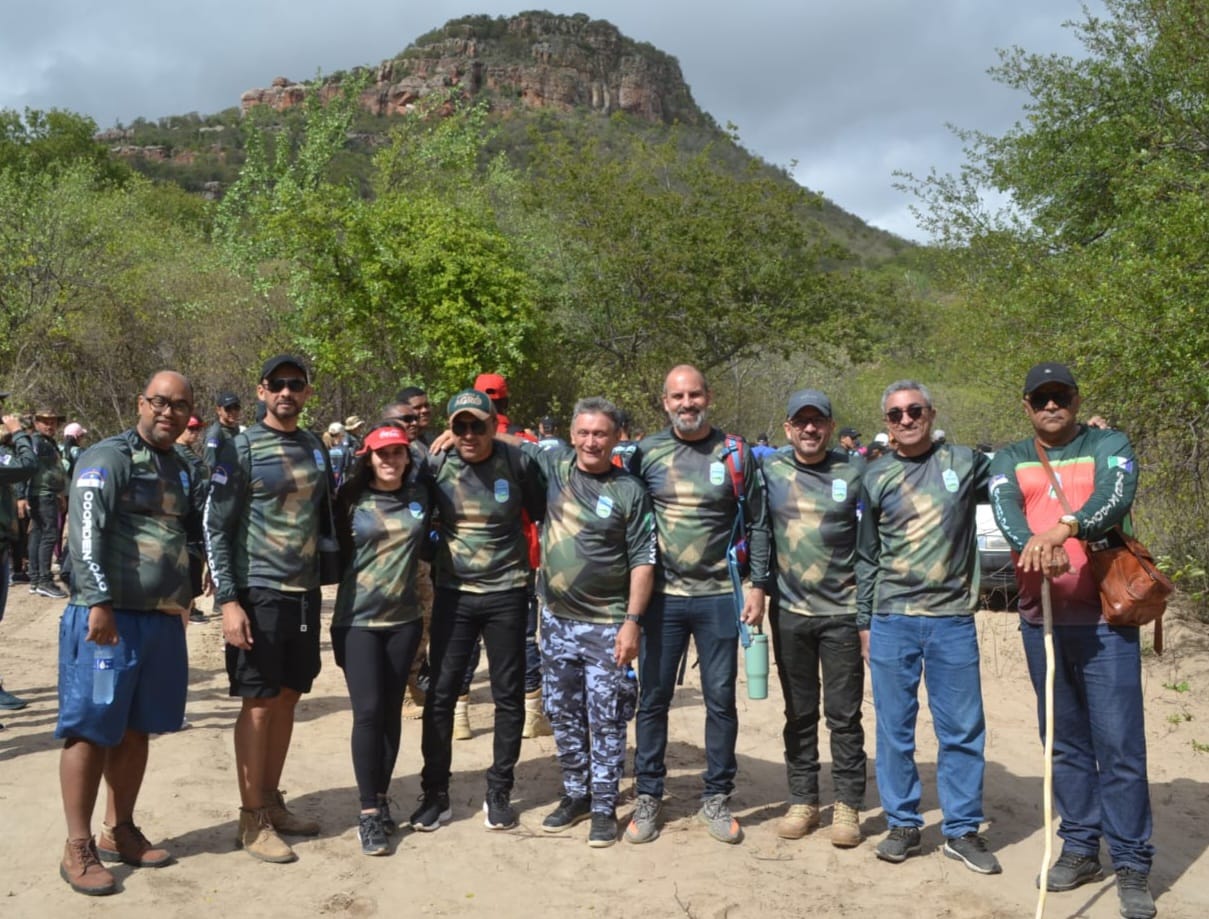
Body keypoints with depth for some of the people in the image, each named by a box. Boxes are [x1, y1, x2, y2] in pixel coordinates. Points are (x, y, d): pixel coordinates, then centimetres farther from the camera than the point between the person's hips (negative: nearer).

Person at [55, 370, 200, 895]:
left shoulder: (178, 468, 16)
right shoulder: (107, 458, -8)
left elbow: (190, 529, 26)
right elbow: (85, 533, -18)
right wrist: (98, 604, -24)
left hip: (163, 618, 8)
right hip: (108, 615, -7)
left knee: (135, 729, 14)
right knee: (91, 729, -1)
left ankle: (119, 832, 26)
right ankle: (78, 848, 8)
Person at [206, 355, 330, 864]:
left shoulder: (316, 447, 9)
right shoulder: (241, 449, -7)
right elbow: (215, 529, -10)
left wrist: (323, 580, 11)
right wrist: (228, 600, -16)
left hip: (305, 592, 6)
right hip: (258, 592, -6)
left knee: (288, 698, 12)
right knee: (259, 703, 0)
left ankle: (272, 801, 25)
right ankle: (252, 819, 10)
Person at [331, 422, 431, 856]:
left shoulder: (420, 494, 3)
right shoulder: (351, 498, -4)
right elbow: (334, 553, 1)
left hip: (404, 618, 3)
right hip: (358, 619, -3)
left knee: (392, 711, 9)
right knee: (368, 711, -7)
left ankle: (382, 799, 23)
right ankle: (368, 812, 3)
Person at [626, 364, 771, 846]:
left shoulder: (735, 454, 1)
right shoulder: (646, 453, 1)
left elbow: (757, 525, 4)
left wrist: (758, 586, -2)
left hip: (719, 597, 0)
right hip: (662, 596, 0)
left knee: (720, 699, 6)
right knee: (653, 699, 6)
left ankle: (716, 798, 21)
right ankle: (648, 797, 20)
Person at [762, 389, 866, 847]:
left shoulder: (855, 471, -1)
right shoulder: (770, 470, 3)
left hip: (842, 611, -2)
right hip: (789, 611, 2)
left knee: (844, 715, 4)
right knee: (799, 714, 12)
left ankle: (847, 805, 15)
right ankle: (802, 800, 23)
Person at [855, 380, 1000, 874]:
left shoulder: (966, 463, 3)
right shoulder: (876, 477, 6)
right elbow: (866, 557, 11)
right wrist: (864, 622, 11)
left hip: (953, 619, 0)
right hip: (892, 620, 1)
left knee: (962, 730, 5)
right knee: (894, 729, 6)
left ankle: (962, 830, 19)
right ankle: (902, 824, 20)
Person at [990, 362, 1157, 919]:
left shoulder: (1108, 444, 3)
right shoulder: (1009, 461, 10)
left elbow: (1116, 496, -17)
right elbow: (1004, 508, -11)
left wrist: (1063, 529, -37)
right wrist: (1031, 544, -34)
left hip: (1105, 616, -3)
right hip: (1041, 618, 3)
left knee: (1119, 743, -3)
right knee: (1065, 742, 12)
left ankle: (1132, 863, 8)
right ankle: (1080, 849, 24)